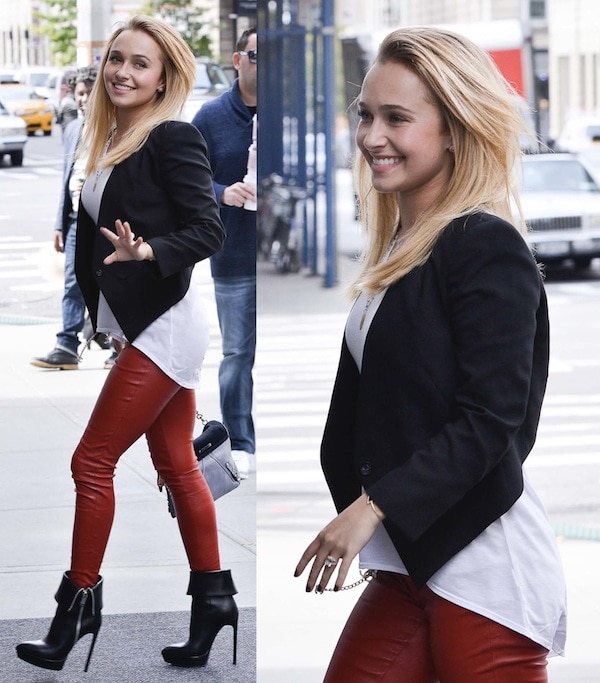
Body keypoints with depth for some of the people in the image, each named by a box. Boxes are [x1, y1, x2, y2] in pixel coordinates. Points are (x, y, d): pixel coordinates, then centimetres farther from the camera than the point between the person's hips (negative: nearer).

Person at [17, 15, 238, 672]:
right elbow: (95, 238, 12)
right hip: (148, 328, 9)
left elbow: (209, 229, -17)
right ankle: (212, 598, 20)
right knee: (176, 465, 13)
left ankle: (80, 602, 7)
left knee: (92, 462, -4)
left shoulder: (173, 139, -14)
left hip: (163, 324, -8)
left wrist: (147, 251, -32)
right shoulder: (112, 142, 10)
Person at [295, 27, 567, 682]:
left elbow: (488, 422, -18)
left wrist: (373, 506, -19)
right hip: (409, 561, 9)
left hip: (485, 569, -8)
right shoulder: (398, 249, 15)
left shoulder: (486, 247, -12)